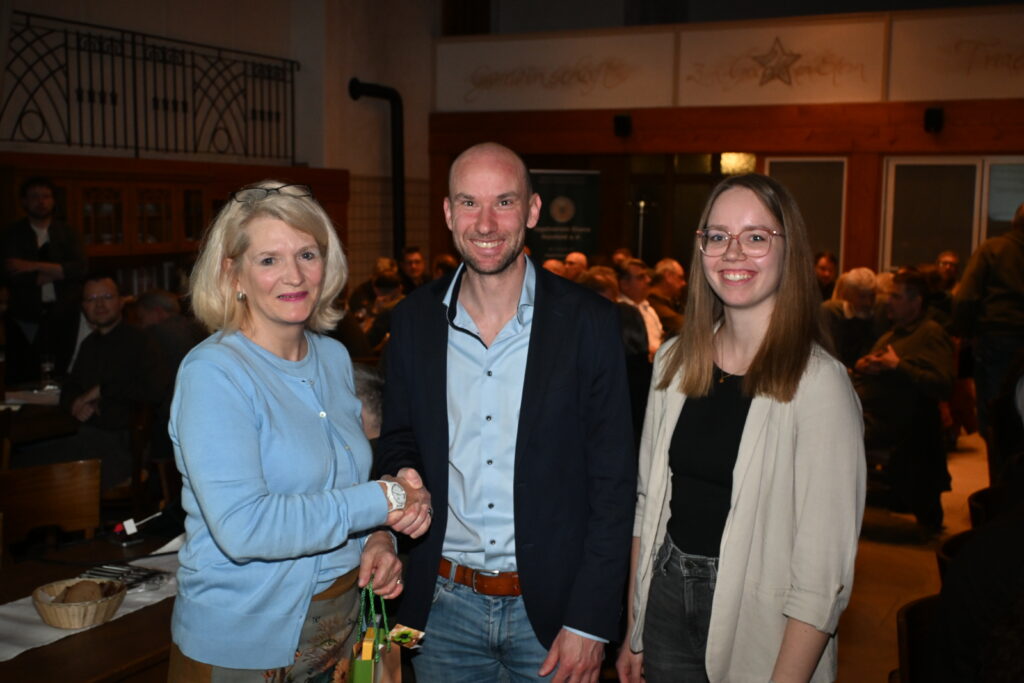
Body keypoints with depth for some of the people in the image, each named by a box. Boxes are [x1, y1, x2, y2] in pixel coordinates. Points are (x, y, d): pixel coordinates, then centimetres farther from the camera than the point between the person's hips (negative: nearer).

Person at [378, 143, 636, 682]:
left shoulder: (588, 321, -8)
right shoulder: (413, 320, 0)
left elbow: (614, 481, -7)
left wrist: (590, 622, -10)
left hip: (552, 605, -2)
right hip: (443, 603, 3)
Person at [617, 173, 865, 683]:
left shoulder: (819, 383, -17)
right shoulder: (676, 361, 1)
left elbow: (823, 570, -18)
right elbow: (649, 500, 6)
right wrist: (633, 632, 7)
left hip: (758, 620, -5)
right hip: (666, 598, 5)